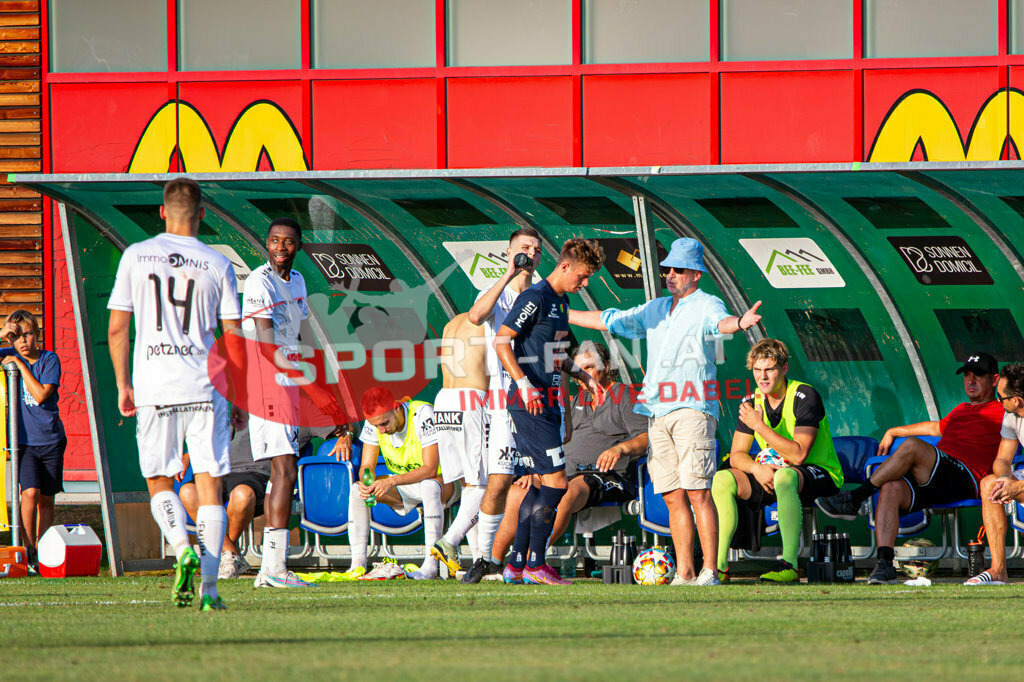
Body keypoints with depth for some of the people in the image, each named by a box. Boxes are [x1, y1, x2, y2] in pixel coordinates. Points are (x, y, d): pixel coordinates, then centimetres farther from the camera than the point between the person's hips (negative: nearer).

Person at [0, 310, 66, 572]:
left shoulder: (49, 359, -5)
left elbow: (40, 395, -16)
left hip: (50, 440, 0)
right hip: (24, 441, 0)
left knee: (46, 499, 5)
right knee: (30, 492, -17)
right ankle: (27, 551, -10)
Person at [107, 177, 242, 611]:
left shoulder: (136, 257, 3)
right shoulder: (217, 266, 2)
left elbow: (116, 328, 4)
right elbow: (233, 339, 2)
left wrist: (124, 385, 13)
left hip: (153, 386, 0)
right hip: (205, 387, 0)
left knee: (159, 482, 12)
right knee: (209, 483, 3)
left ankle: (182, 547, -16)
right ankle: (208, 587, -4)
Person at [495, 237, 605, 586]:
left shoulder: (561, 302, 17)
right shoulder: (535, 298, -13)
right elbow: (501, 341, -17)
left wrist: (584, 376, 21)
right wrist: (524, 383, -25)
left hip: (548, 403, 10)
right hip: (531, 404, -10)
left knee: (542, 483, 11)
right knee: (556, 482, -11)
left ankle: (516, 564, 14)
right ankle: (535, 564, -5)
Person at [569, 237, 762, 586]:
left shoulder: (706, 306, -1)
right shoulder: (655, 310, 21)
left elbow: (720, 322, -24)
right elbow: (608, 320, 31)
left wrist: (739, 322, -48)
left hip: (693, 409, -7)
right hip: (658, 412, 7)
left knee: (697, 492, -13)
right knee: (673, 497, 4)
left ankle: (709, 571, -14)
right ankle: (684, 572, 6)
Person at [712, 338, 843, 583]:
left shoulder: (805, 397, -16)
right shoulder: (752, 402, 4)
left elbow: (798, 454, -24)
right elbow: (737, 455, 3)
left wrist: (760, 426, -27)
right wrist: (756, 468, -19)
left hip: (820, 475, -6)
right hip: (768, 476, 6)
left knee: (785, 476, -40)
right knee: (722, 479, -14)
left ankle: (789, 565, -41)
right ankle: (720, 565, -16)